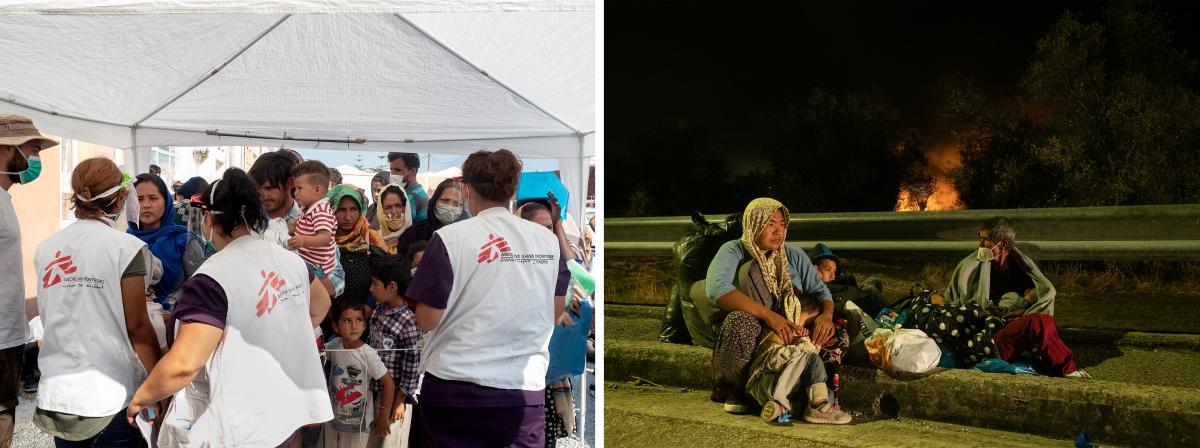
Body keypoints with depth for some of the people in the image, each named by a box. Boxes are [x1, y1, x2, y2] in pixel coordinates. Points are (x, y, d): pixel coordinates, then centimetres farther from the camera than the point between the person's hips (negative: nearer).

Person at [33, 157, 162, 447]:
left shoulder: (45, 249, 5)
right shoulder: (125, 247, -10)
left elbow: (51, 319, 13)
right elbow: (137, 326, -8)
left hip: (56, 397, 5)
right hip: (112, 399, -5)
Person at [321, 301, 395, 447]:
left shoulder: (367, 353, -24)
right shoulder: (334, 345, -9)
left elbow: (388, 383, -20)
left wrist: (384, 416, -19)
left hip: (358, 420, -5)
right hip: (332, 415, 5)